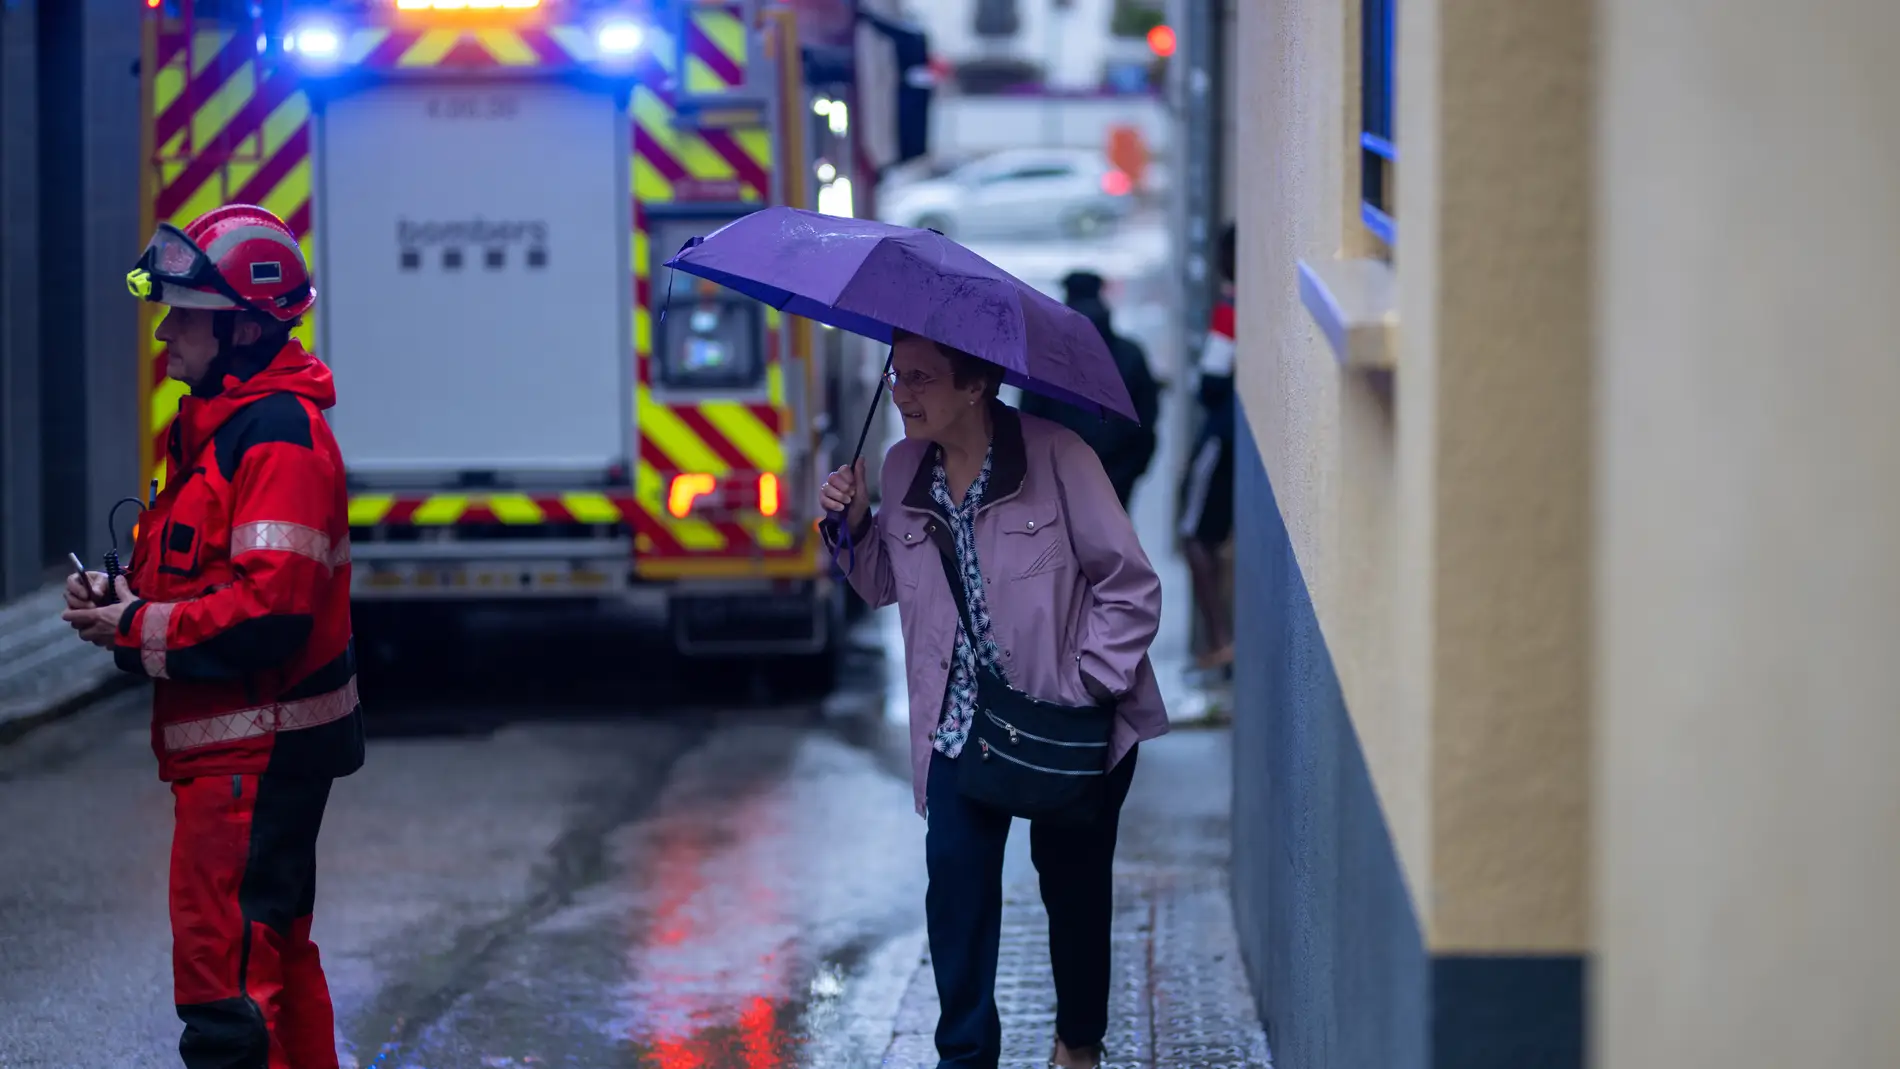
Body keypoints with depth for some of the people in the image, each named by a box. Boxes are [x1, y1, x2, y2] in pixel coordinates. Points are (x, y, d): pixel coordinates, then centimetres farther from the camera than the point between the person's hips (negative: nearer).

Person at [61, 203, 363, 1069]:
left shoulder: (278, 434, -18)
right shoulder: (217, 424, 15)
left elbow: (272, 609, -27)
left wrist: (141, 630, -17)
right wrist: (118, 602, 4)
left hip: (257, 752, -11)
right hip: (232, 745, 11)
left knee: (222, 968, -12)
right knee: (272, 952, 20)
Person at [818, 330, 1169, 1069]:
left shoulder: (1054, 456, -16)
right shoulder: (903, 471, -1)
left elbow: (1130, 586, -12)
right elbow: (885, 585, 15)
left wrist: (1088, 686, -17)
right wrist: (852, 527, -4)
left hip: (1071, 722, -3)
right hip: (961, 722, 3)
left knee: (1072, 881, 10)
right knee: (956, 871, -11)